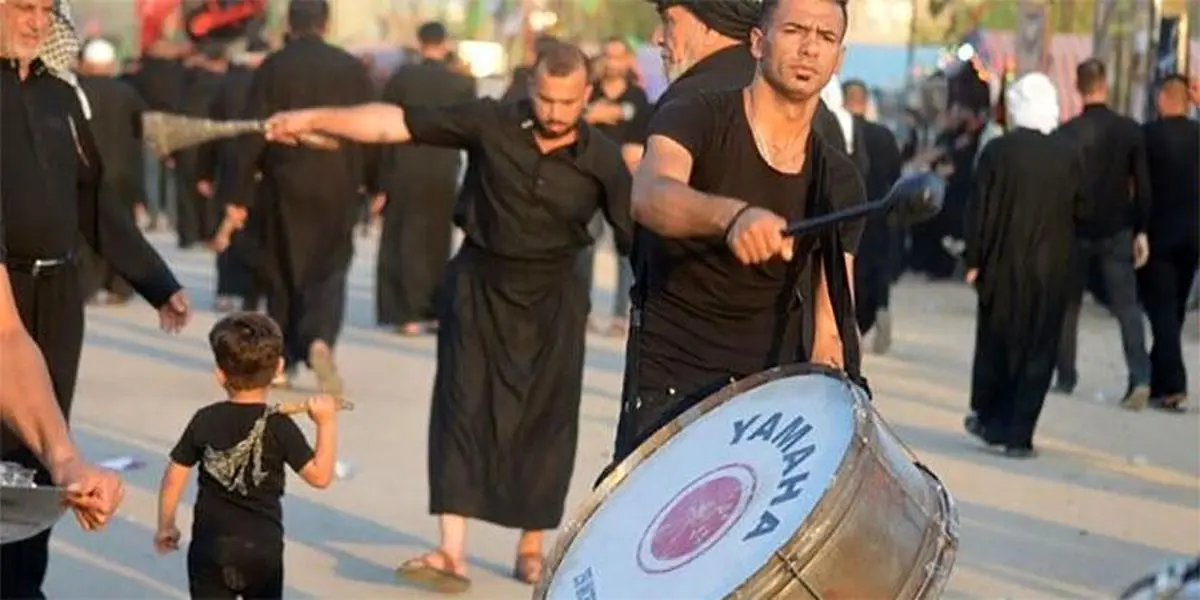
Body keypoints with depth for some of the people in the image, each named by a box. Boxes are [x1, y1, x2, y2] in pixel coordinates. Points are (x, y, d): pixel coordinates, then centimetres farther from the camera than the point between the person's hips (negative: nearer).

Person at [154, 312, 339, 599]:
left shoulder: (205, 421, -2)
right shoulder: (279, 426, -9)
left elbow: (174, 477, 1)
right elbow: (320, 476, -11)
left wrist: (166, 526, 14)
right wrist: (327, 424, -6)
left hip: (211, 545, 0)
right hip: (263, 548, 0)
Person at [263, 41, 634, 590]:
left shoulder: (602, 161, -10)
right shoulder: (492, 123, -12)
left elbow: (636, 239, -5)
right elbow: (395, 123, -14)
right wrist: (313, 119, -21)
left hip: (553, 298, 0)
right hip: (479, 286, 0)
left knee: (547, 421, 4)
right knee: (462, 409, -6)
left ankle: (531, 548, 21)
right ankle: (452, 553, -8)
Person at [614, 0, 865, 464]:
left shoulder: (838, 180, 4)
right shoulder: (695, 118, -9)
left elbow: (830, 323, 7)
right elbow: (649, 196, -32)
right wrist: (733, 214, -51)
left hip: (773, 383, 4)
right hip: (669, 382, -4)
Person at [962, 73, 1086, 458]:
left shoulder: (997, 151, -9)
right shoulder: (1068, 155, -5)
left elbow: (979, 209, -8)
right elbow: (1081, 210, 1)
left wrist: (974, 261, -1)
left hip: (1002, 266, 0)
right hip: (1051, 269, 0)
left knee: (995, 343, 17)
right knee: (1037, 351, 6)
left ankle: (988, 417, 26)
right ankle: (1018, 435, 4)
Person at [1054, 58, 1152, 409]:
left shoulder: (1068, 132, -9)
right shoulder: (1130, 130, -3)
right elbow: (1142, 185, -1)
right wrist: (1141, 231, 6)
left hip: (1076, 230, -1)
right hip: (1117, 231, 1)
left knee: (1068, 304, 14)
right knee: (1127, 306, 2)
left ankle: (1065, 377, 17)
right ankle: (1140, 377, -13)